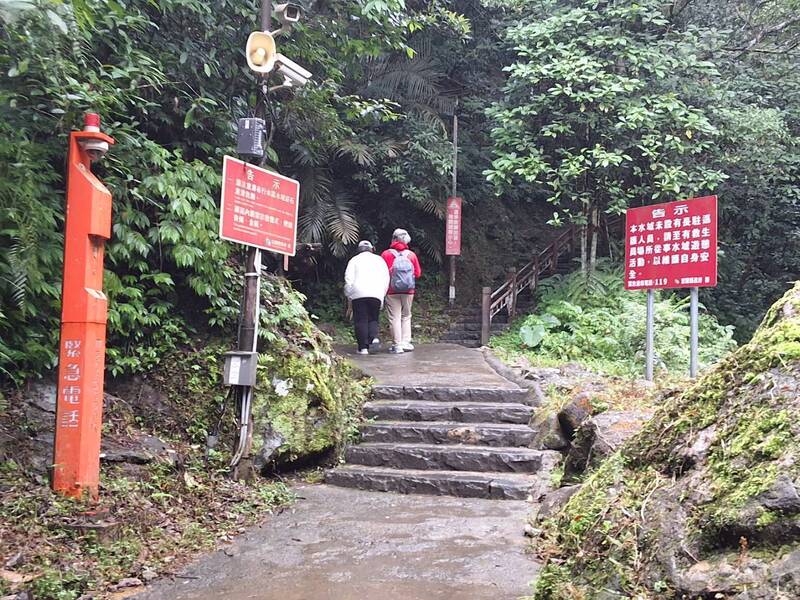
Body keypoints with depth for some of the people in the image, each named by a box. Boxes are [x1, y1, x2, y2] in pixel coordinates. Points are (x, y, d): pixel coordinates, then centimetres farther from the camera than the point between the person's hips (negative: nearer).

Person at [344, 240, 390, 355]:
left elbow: (348, 278, 2)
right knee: (373, 318, 12)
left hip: (359, 294, -2)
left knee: (361, 320, 0)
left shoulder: (354, 260, 12)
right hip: (376, 294, 2)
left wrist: (349, 294, 9)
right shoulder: (379, 259, 18)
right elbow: (386, 279, 14)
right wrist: (382, 294, 20)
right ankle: (374, 337, -14)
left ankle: (363, 347, -5)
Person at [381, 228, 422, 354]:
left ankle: (398, 345, -2)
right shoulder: (411, 255, -1)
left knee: (395, 318, 1)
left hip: (392, 291, -2)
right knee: (406, 317, 14)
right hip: (408, 291, 2)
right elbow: (418, 273, 2)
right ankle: (406, 342, 9)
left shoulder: (386, 254, -7)